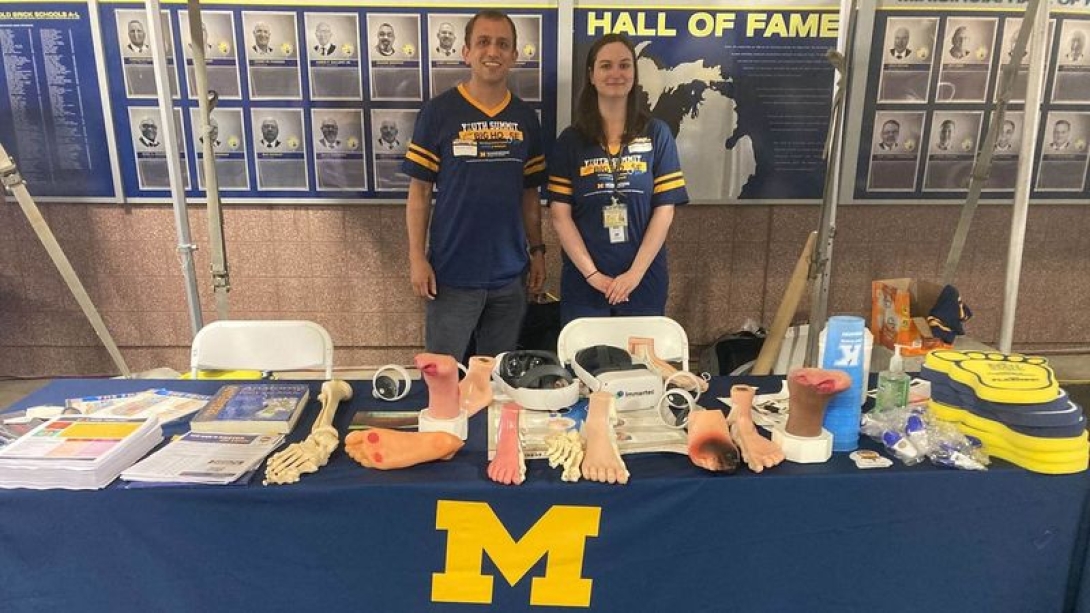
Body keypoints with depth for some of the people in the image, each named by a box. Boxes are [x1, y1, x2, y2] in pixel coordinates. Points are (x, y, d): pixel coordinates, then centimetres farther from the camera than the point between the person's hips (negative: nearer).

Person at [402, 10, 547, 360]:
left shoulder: (525, 117, 6)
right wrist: (417, 257, -10)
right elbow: (419, 190, -5)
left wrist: (537, 250, 8)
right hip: (452, 273, -3)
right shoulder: (439, 112, -5)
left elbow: (529, 193, 11)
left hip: (511, 274, 4)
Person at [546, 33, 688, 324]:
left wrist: (636, 272, -11)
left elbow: (664, 209, -3)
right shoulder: (571, 140, 3)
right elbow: (560, 214, -3)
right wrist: (592, 273, -11)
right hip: (583, 284, 0)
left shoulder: (657, 134, 2)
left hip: (644, 283, 0)